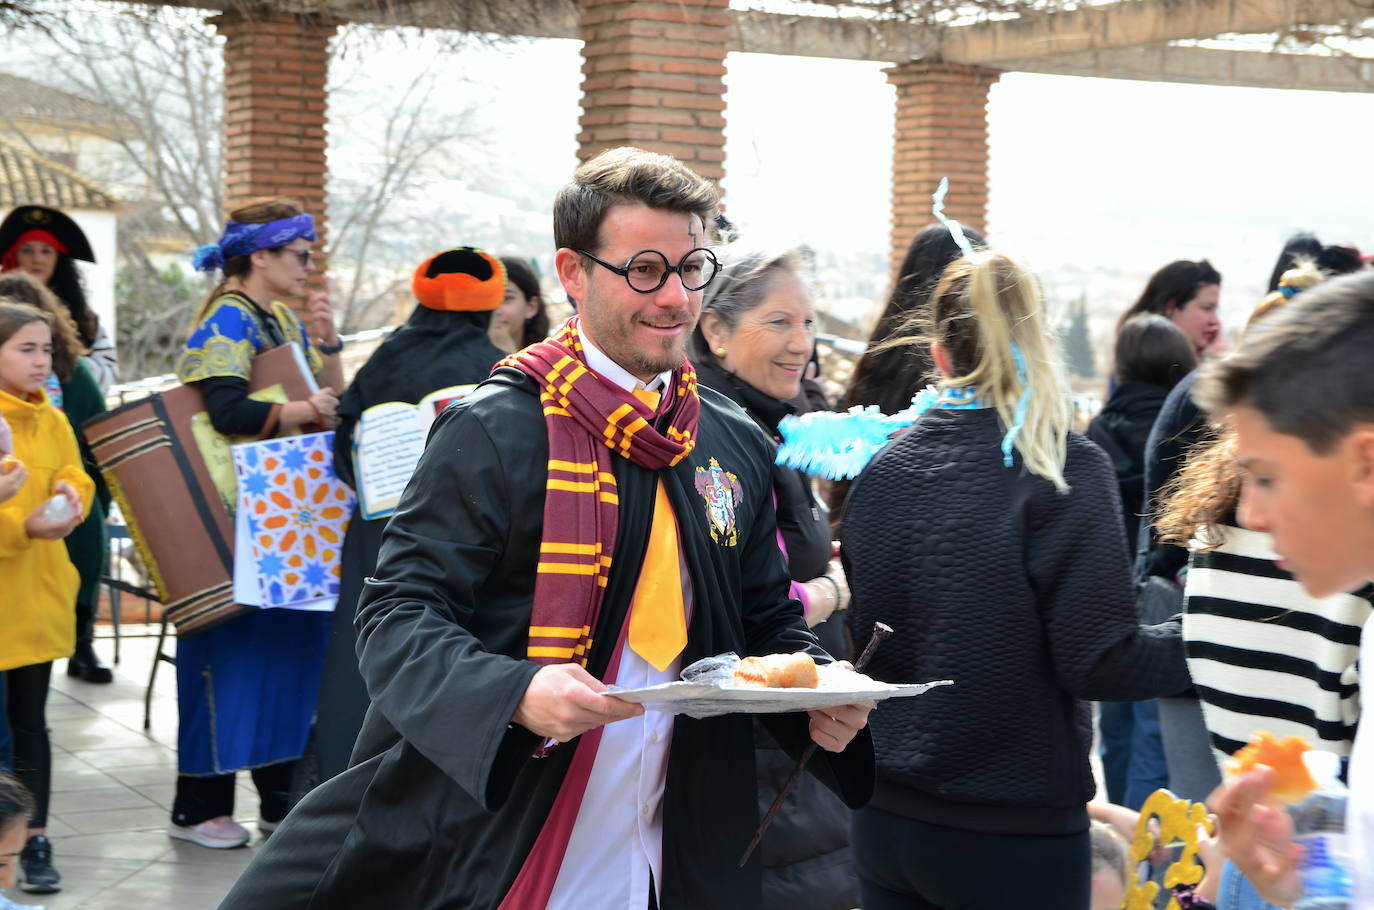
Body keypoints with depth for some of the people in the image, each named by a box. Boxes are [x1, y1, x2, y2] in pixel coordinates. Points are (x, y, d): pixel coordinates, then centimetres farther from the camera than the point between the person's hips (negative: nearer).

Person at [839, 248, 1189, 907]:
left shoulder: (880, 470, 1)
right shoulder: (1064, 469, -13)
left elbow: (856, 637, 10)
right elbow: (1096, 660, -15)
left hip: (885, 820, 5)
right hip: (1017, 828, -4)